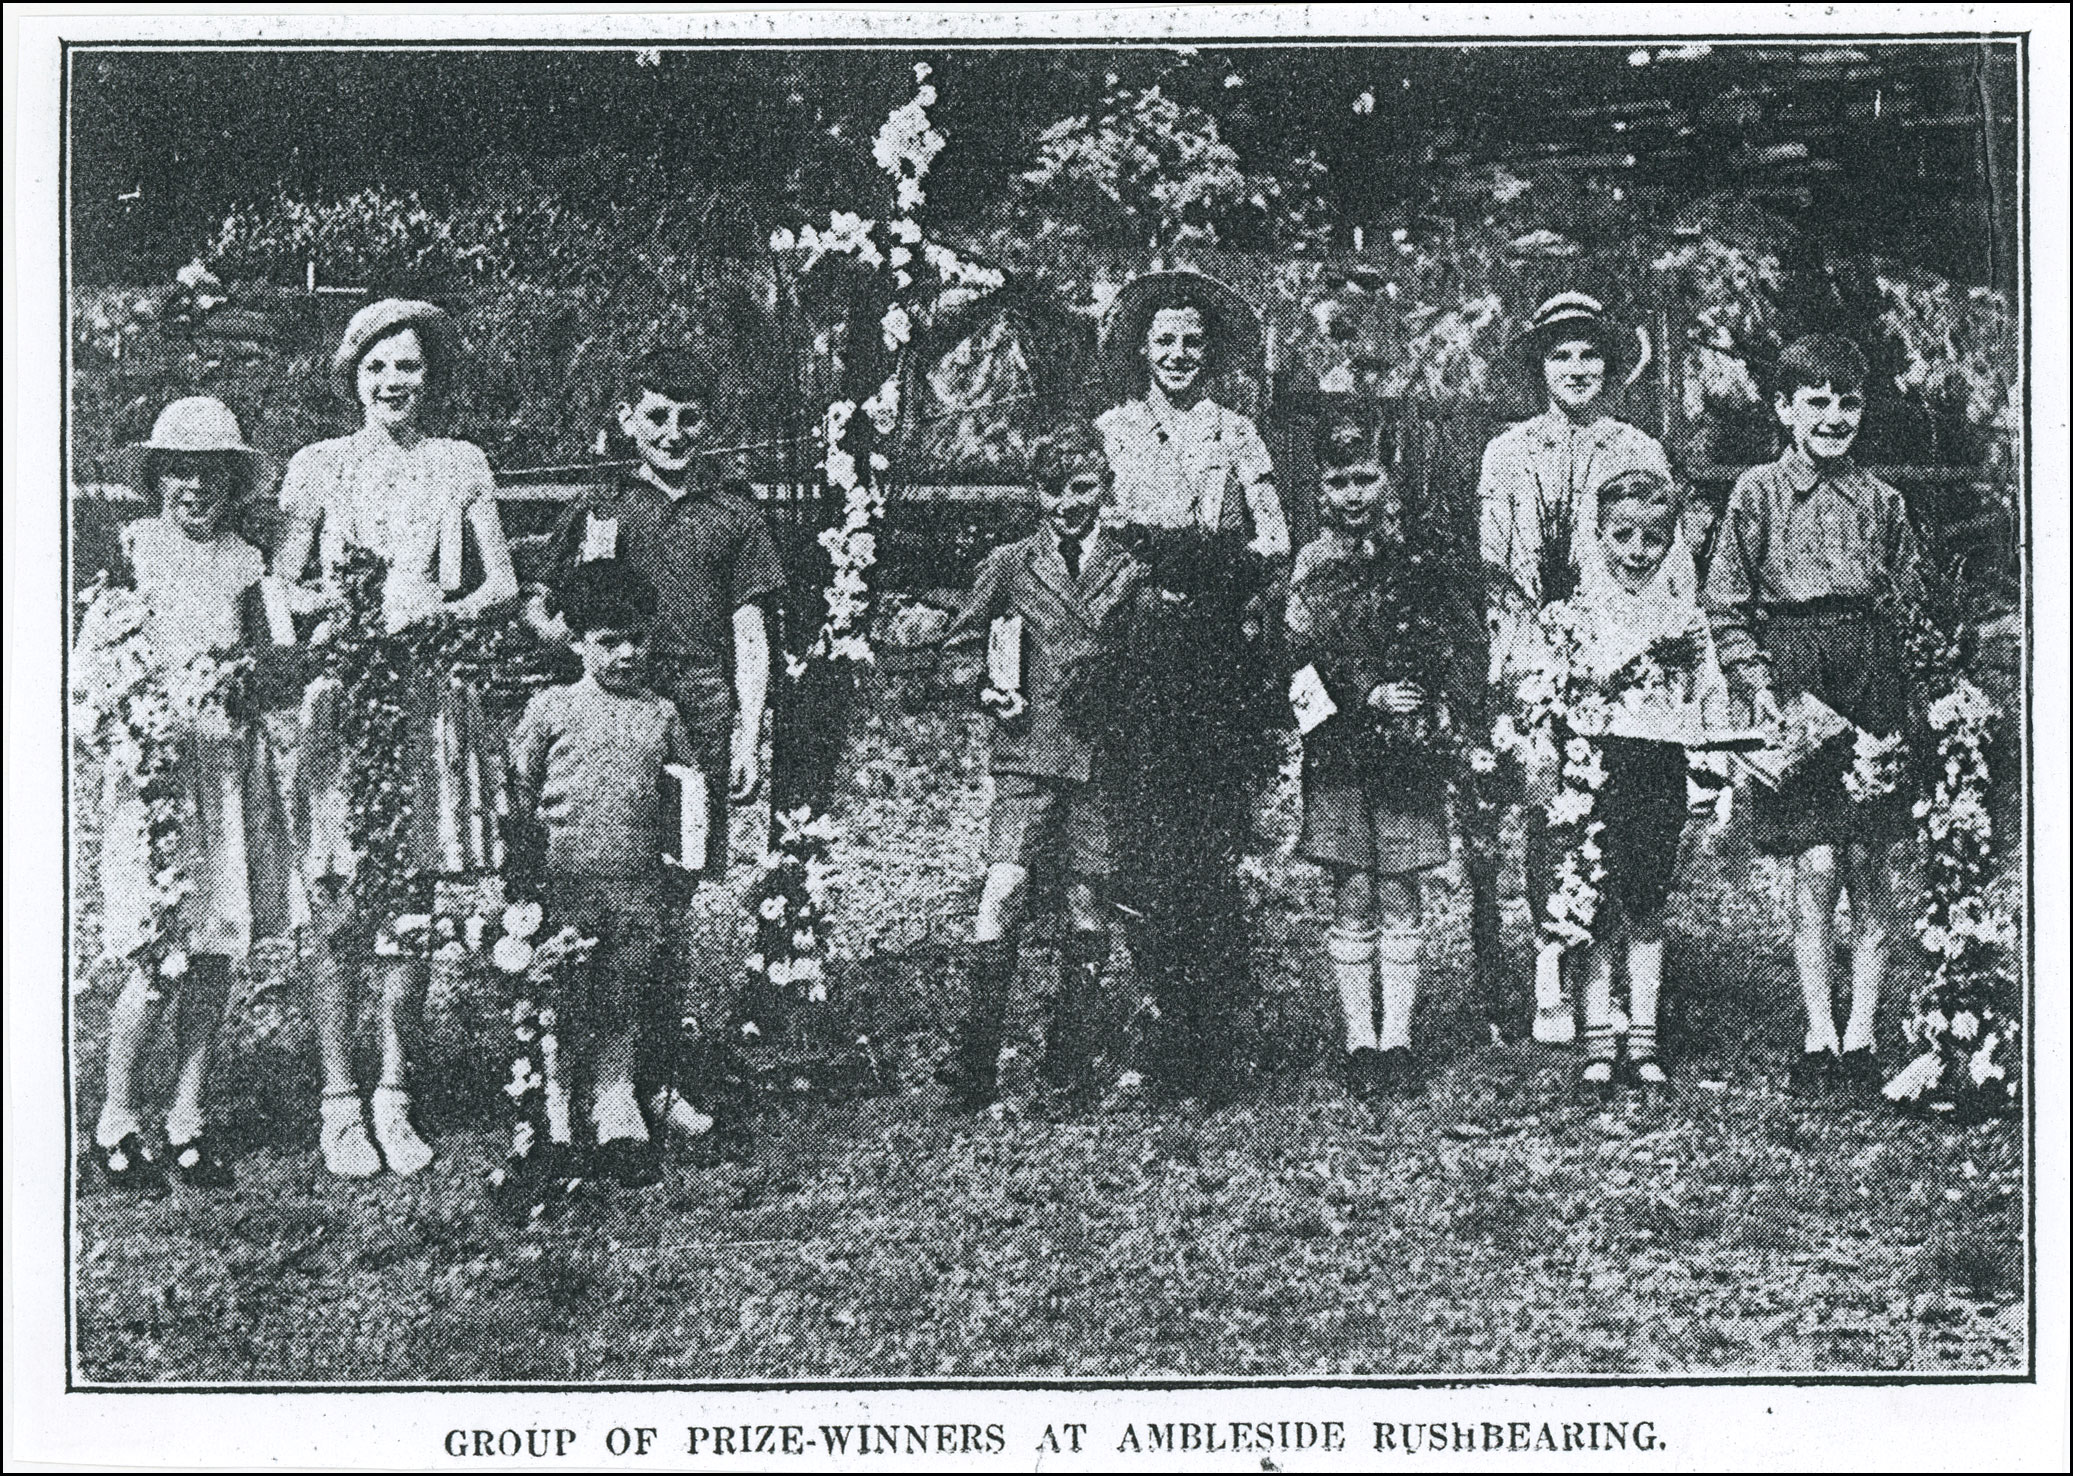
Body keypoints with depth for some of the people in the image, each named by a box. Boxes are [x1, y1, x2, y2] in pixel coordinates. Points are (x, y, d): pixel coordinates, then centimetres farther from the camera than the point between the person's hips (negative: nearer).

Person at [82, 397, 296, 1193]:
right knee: (161, 957, -8)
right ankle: (118, 1119, 7)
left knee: (218, 950, 5)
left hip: (231, 764, 4)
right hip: (153, 764, -4)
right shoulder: (130, 553, 2)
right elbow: (87, 663, -1)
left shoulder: (245, 563, 11)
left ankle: (189, 1117, 16)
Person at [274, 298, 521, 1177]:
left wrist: (441, 611, -11)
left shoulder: (459, 467, 10)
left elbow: (505, 585, 7)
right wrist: (330, 604, -14)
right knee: (341, 910, -4)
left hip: (430, 697, 1)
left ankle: (394, 1096, 11)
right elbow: (281, 589, 6)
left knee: (411, 910, 3)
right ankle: (340, 1101, 2)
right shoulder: (317, 468, 7)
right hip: (340, 690, -1)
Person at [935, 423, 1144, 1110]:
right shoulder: (1008, 565, 6)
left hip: (1103, 758, 1)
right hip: (1028, 752, -1)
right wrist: (988, 690, -1)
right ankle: (975, 1059, -11)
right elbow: (959, 645, 16)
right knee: (1005, 884, -14)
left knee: (1088, 901, 3)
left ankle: (1068, 1058, 14)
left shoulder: (1132, 571, 7)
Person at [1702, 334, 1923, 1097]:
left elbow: (1915, 604, 13)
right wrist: (1755, 683, -8)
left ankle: (1860, 1037, 9)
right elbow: (1725, 605, 3)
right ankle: (1818, 1039, 4)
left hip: (1870, 689, 2)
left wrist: (1907, 702, 3)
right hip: (1792, 684, -2)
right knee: (1815, 867, -6)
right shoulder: (1758, 493, 3)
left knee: (1869, 868, 1)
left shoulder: (1881, 502, 9)